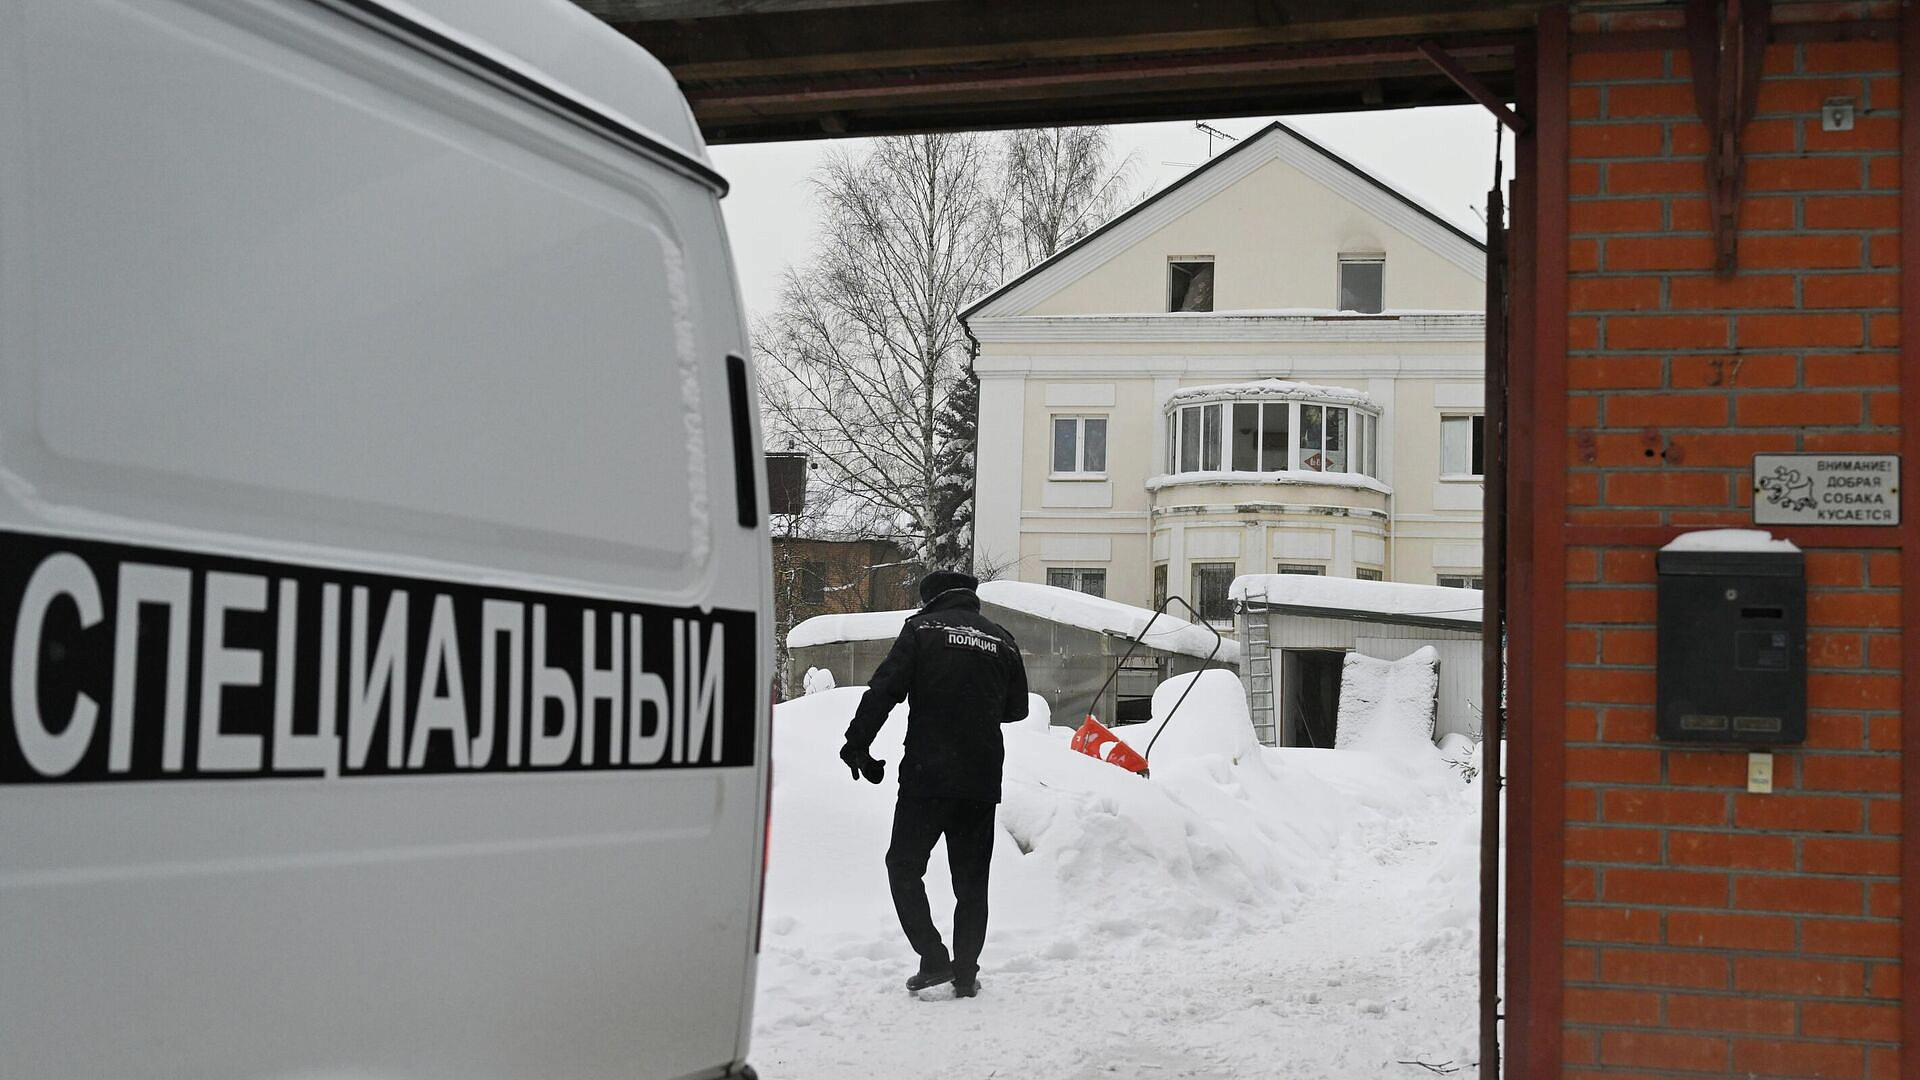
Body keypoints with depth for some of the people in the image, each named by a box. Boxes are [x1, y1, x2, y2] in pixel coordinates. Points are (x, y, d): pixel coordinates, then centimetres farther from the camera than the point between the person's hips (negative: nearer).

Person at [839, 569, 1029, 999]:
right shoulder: (1002, 639, 10)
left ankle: (933, 958, -2)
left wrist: (856, 742, -4)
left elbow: (884, 689, -10)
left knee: (904, 865, 9)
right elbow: (1017, 708, 18)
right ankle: (966, 972, 11)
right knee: (972, 880, 12)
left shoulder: (922, 628, -1)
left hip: (926, 774, -4)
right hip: (982, 781, 4)